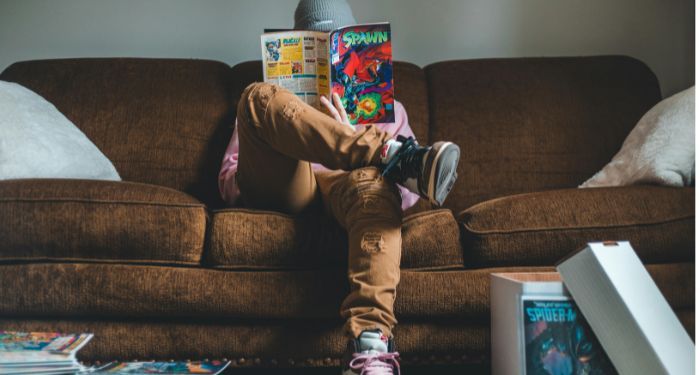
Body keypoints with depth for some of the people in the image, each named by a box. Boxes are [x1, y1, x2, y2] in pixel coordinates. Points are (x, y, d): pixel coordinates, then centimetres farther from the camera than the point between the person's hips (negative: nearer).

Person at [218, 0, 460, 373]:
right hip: (282, 187, 1)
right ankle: (394, 156, -36)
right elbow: (228, 179, 20)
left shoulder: (388, 107, 32)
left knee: (374, 181, -39)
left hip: (341, 187, -1)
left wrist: (349, 136, 0)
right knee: (260, 96, -26)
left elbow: (407, 192, 15)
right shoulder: (269, 105, 33)